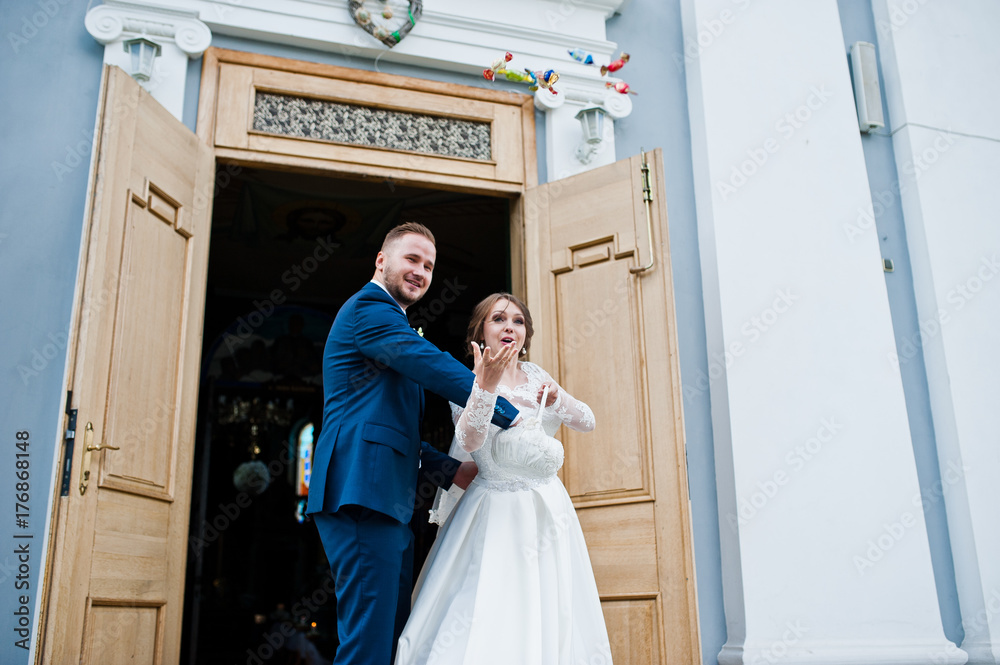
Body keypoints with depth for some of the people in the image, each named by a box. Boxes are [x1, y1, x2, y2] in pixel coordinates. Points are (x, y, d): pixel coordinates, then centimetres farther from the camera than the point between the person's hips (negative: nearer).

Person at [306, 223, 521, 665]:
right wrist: (511, 416, -8)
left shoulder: (381, 316, 28)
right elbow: (434, 367, -14)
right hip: (364, 494, -11)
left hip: (385, 500, 11)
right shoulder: (369, 307, -3)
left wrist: (449, 470, 16)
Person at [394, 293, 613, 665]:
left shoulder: (535, 374, 10)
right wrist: (485, 384, -35)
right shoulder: (468, 383, -5)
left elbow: (587, 422, 11)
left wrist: (558, 398, -7)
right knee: (492, 624, -10)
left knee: (553, 618, 7)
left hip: (550, 509, 6)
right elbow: (469, 441, -23)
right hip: (499, 513, -5)